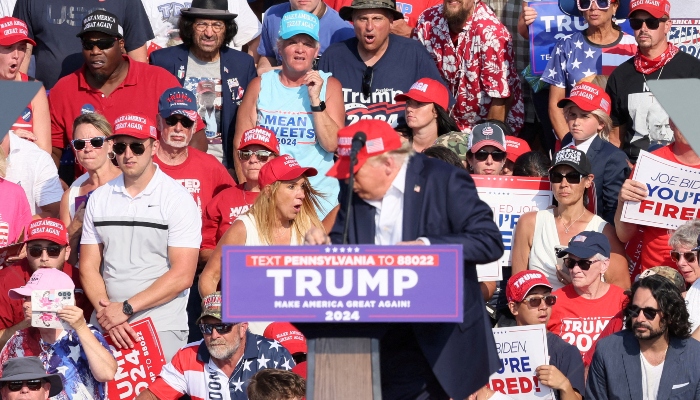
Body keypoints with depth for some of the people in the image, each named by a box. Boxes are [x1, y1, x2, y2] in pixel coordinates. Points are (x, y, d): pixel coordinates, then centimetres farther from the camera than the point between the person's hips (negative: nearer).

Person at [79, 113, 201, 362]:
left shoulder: (178, 199, -3)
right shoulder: (99, 199, 10)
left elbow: (182, 275, -10)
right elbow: (89, 266, 7)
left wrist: (126, 308, -14)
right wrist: (106, 312, -10)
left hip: (162, 328, -3)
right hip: (105, 325, 4)